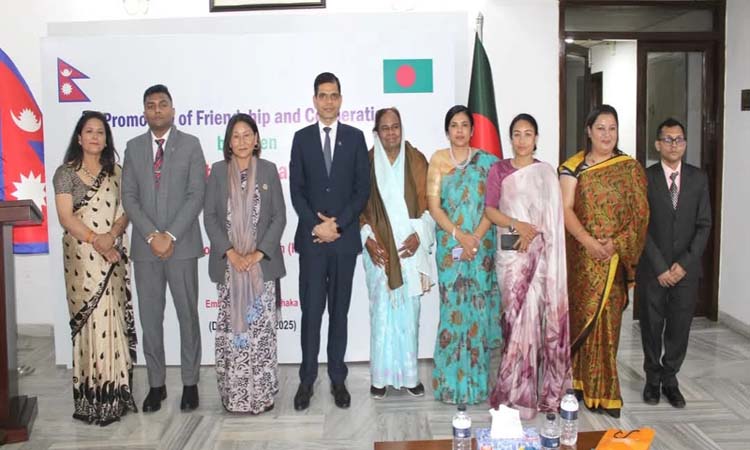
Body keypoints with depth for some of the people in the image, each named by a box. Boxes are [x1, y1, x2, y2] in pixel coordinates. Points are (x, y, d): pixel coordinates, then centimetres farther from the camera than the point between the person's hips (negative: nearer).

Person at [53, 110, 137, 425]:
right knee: (91, 321, -4)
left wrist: (111, 235, -12)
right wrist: (96, 241, -17)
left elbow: (126, 210, 6)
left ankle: (115, 391, 13)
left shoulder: (115, 172, 12)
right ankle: (92, 397, 3)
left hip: (114, 257, 3)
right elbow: (66, 218, -8)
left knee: (115, 320, 4)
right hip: (82, 256, -3)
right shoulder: (66, 173, 1)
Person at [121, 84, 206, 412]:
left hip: (182, 244, -2)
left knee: (188, 314, 5)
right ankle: (156, 384, 21)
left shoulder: (190, 145, 1)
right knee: (150, 317, 8)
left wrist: (171, 235, -13)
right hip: (145, 245, 3)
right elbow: (129, 197, 3)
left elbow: (196, 195, -6)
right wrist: (151, 235, -9)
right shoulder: (133, 147, 9)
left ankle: (190, 383, 17)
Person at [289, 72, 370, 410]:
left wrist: (337, 224, -11)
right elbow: (296, 190, 1)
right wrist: (316, 226, -11)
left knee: (339, 310, 8)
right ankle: (307, 379, 13)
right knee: (311, 310, 2)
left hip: (345, 238, 0)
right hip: (311, 238, 0)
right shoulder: (302, 138, 6)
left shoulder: (355, 137, 5)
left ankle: (338, 378, 17)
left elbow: (363, 188, -1)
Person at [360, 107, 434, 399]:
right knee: (381, 310, 4)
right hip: (379, 249, -1)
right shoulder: (367, 162, 2)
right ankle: (381, 375, 15)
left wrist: (418, 235, -10)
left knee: (409, 311, 6)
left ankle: (409, 373, 18)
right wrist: (368, 239, -8)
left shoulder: (417, 160, 4)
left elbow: (427, 202, 3)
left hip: (410, 247, 1)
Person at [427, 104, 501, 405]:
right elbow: (434, 205, -1)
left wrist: (476, 237, -14)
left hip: (482, 245, 0)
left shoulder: (487, 161, 5)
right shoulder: (438, 160, 5)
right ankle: (452, 380, 10)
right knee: (453, 307, -1)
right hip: (450, 245, 0)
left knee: (478, 307, 1)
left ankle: (477, 379, 14)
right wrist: (459, 235, -12)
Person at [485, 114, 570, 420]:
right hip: (510, 251, -1)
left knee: (533, 313, -2)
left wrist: (532, 232, -11)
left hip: (540, 252, 1)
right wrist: (517, 225, -15)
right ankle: (518, 390, 10)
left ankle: (520, 390, 11)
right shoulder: (499, 170, 7)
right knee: (518, 313, -1)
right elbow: (489, 209, -1)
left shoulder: (546, 172, 11)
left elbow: (552, 214, 5)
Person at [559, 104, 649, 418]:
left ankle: (601, 390, 15)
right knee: (582, 317, 3)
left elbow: (640, 214, 1)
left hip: (616, 258, 1)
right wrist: (588, 241, -19)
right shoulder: (573, 167, 3)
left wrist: (617, 244, -13)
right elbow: (566, 208, -5)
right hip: (582, 258, 0)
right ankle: (584, 384, 18)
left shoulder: (630, 168, 6)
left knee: (607, 320, 2)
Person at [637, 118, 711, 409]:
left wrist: (685, 263, -8)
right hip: (652, 269, -2)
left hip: (686, 269, 2)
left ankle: (670, 378, 24)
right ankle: (653, 378, 25)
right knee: (651, 326, 8)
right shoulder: (645, 178, -3)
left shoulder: (699, 178, 5)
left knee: (680, 328, 6)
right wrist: (660, 268, -10)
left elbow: (703, 225, 2)